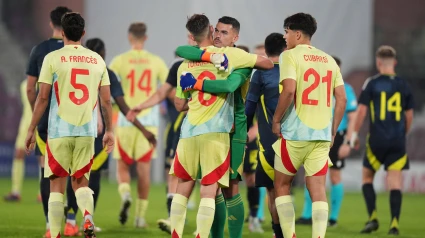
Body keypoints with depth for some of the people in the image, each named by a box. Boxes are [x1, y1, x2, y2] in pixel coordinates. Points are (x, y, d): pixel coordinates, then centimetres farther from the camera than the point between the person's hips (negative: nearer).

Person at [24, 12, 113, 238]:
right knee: (80, 181, 15)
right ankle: (88, 217, -13)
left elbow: (42, 97, -5)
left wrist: (31, 130, 2)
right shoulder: (97, 60, 6)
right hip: (87, 131, 3)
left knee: (57, 184, 6)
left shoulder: (53, 58, -4)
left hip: (59, 131, -2)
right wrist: (109, 131, 17)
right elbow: (106, 100, 7)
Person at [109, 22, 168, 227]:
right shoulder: (156, 62, 2)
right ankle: (141, 215, 5)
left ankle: (125, 195, -18)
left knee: (122, 166, 11)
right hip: (149, 121, 1)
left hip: (126, 120, -1)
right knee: (144, 168, 5)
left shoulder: (119, 61, -4)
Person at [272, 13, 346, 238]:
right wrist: (333, 132, 16)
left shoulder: (290, 55, -5)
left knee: (282, 185, 11)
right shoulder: (329, 60, 12)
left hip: (295, 132, -4)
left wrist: (276, 119, -6)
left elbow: (289, 90, -18)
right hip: (322, 134, 4)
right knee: (318, 189, 2)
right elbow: (342, 99, 9)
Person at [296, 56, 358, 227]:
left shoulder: (345, 90, -6)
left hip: (337, 138, -4)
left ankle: (333, 217, 12)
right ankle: (307, 215, 1)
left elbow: (352, 119, -6)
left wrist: (347, 142, -12)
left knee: (335, 177, 3)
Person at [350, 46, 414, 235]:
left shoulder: (372, 84, -4)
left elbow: (362, 110, -7)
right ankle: (394, 223, -6)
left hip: (377, 140, -2)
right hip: (397, 141, 2)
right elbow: (409, 115, 11)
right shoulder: (403, 85, 6)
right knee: (395, 182, 2)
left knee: (367, 177, 14)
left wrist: (355, 133, 3)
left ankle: (373, 218, 2)